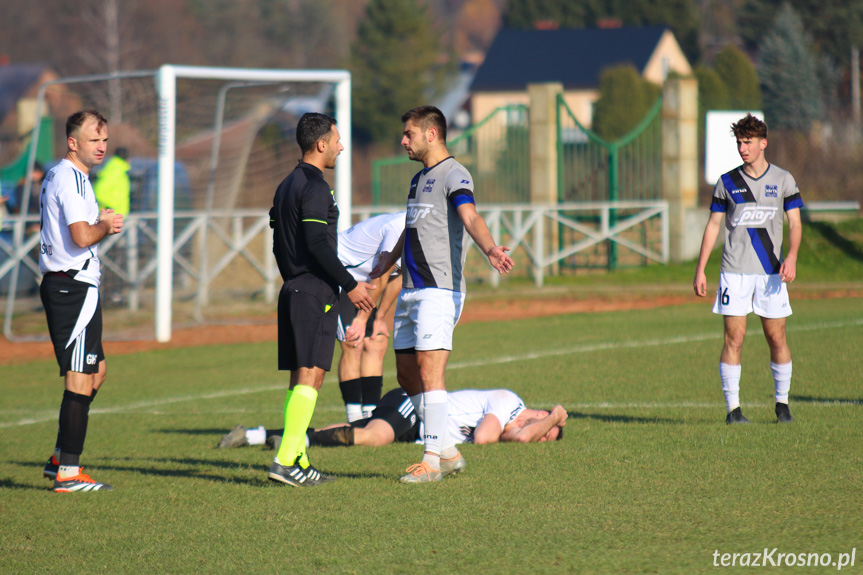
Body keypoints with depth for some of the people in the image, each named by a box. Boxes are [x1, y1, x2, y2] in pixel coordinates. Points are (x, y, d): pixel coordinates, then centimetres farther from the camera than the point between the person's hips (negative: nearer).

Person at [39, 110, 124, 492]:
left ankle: (60, 458, 21)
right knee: (81, 378, -9)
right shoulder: (72, 179, -15)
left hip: (59, 285, 11)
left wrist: (100, 223, 12)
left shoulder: (56, 175, 18)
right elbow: (82, 237, -25)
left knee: (96, 371, 18)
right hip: (76, 287, -11)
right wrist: (105, 225, -5)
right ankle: (68, 473, -9)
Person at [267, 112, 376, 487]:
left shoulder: (287, 186, 17)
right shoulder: (315, 187, -12)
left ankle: (298, 461, 10)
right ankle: (286, 460, -18)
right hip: (316, 294, -10)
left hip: (292, 289, 10)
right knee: (309, 376, -12)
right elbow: (317, 244, -19)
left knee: (300, 378, 10)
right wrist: (350, 285, -13)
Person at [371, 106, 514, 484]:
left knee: (429, 369, -14)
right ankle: (448, 451, 16)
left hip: (439, 290, -9)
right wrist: (388, 261, 52)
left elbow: (470, 217, -26)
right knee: (407, 375, 8)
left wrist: (489, 248, -46)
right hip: (410, 291, 9)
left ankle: (432, 460, -12)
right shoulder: (419, 179, 20)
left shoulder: (454, 175, -8)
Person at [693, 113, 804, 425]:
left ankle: (782, 403, 15)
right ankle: (733, 408, -2)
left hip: (771, 271, 0)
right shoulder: (727, 182, 7)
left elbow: (795, 223, 3)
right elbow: (713, 225, 10)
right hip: (734, 271, 0)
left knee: (777, 338, 1)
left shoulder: (783, 180, 5)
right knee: (734, 339, -5)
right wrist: (700, 269, 5)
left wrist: (791, 257, -15)